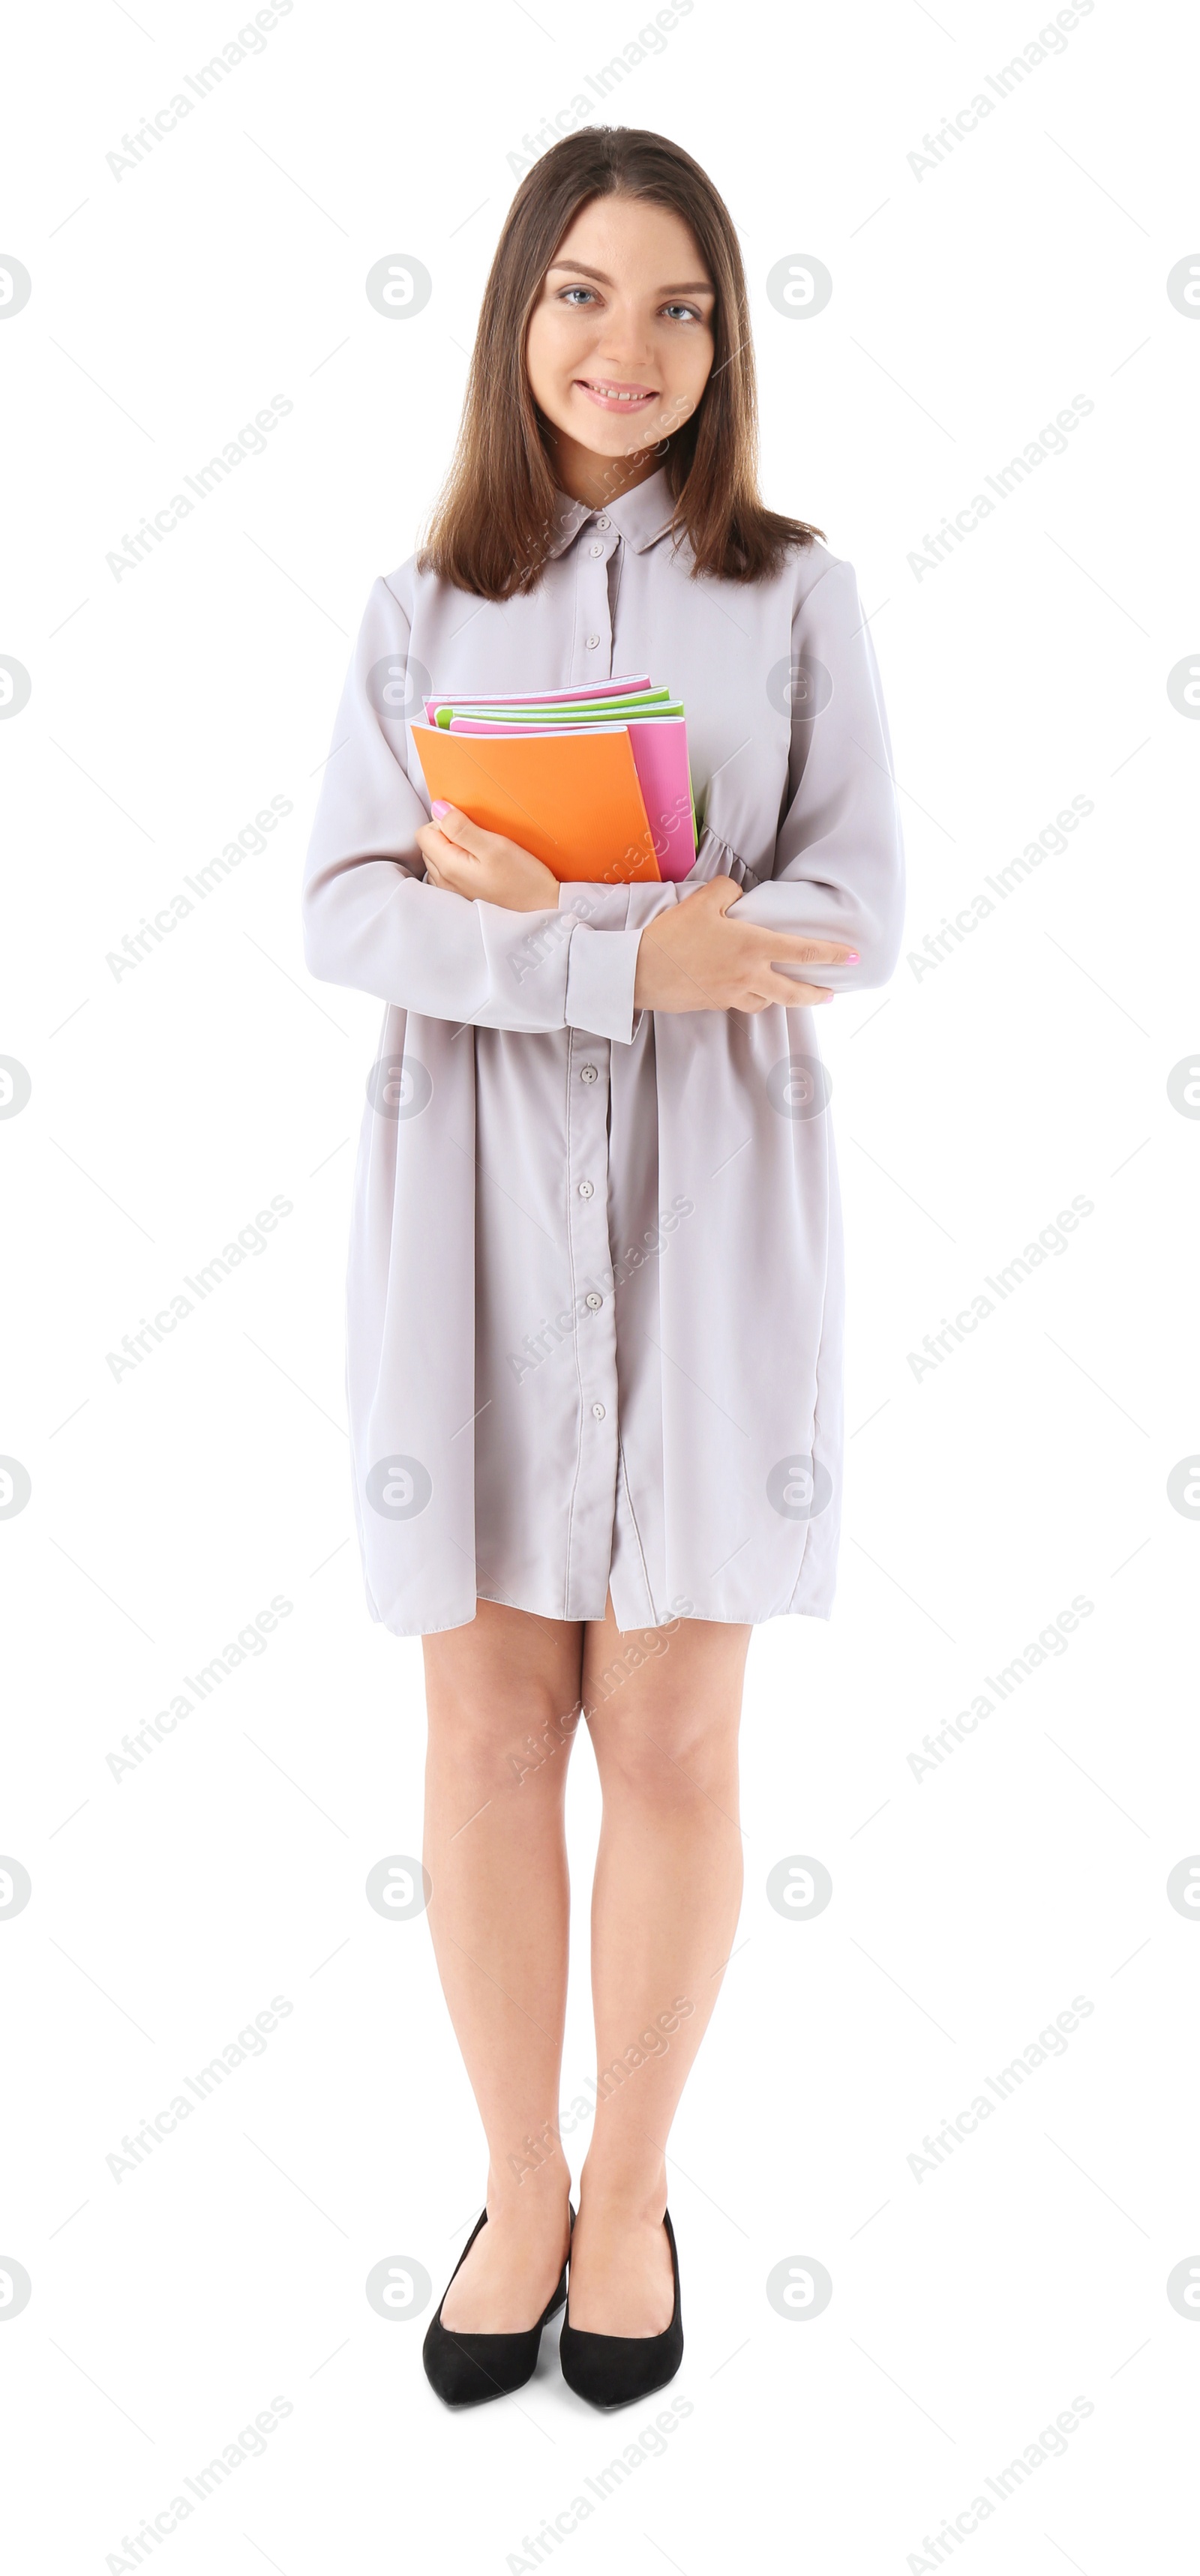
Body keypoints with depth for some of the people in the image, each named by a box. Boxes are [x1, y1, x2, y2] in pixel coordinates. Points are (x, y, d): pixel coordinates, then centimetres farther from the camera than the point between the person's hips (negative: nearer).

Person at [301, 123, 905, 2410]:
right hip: (473, 1198, 1)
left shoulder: (791, 595, 6)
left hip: (709, 1206, -1)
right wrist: (630, 955, -18)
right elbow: (345, 914, -3)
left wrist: (545, 908, -14)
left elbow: (855, 917, -4)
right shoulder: (421, 608, 9)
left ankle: (631, 2191, 27)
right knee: (487, 1723, 7)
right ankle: (519, 2188, 27)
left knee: (670, 1730, 5)